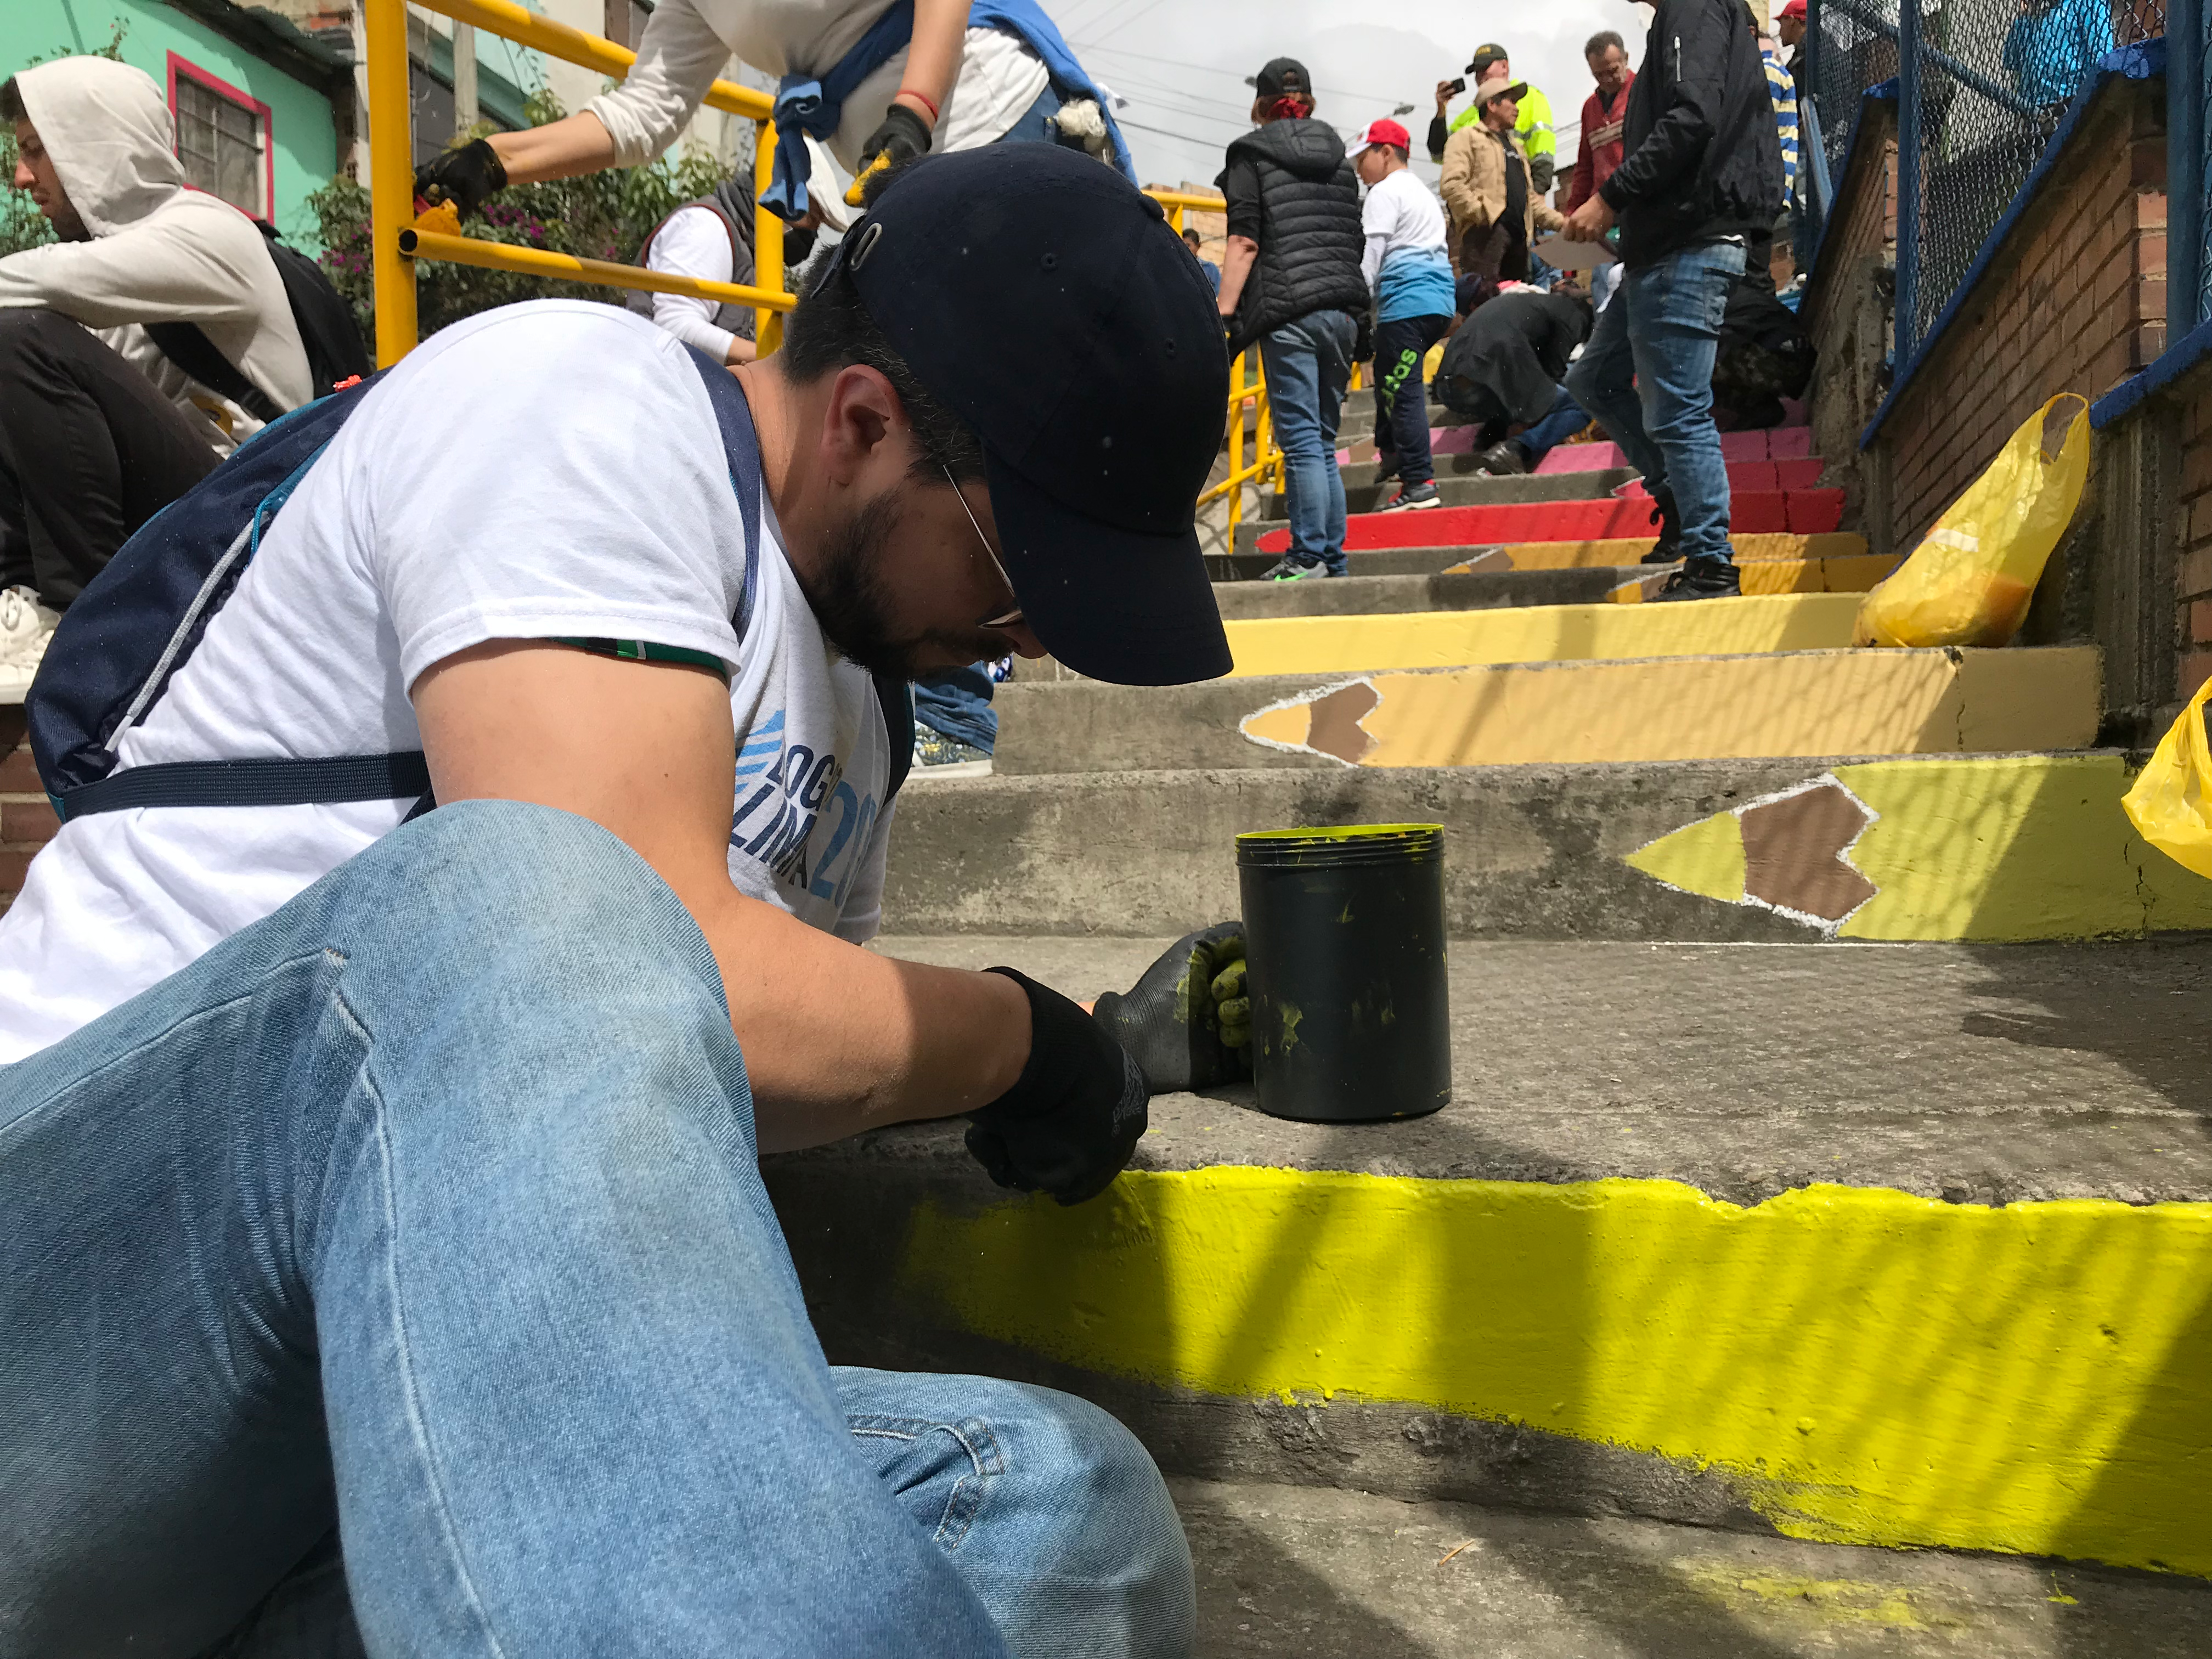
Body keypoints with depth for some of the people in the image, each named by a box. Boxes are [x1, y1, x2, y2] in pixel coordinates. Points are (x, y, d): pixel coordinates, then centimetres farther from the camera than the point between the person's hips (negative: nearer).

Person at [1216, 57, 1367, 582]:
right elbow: (1358, 242, 20)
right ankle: (1333, 560, 9)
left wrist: (1223, 313, -9)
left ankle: (1309, 557, -9)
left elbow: (1244, 241, -7)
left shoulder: (1251, 153, 4)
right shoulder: (1338, 157, 20)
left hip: (1289, 311, -5)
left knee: (1301, 438, -7)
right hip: (1342, 308, 6)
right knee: (1323, 439, 9)